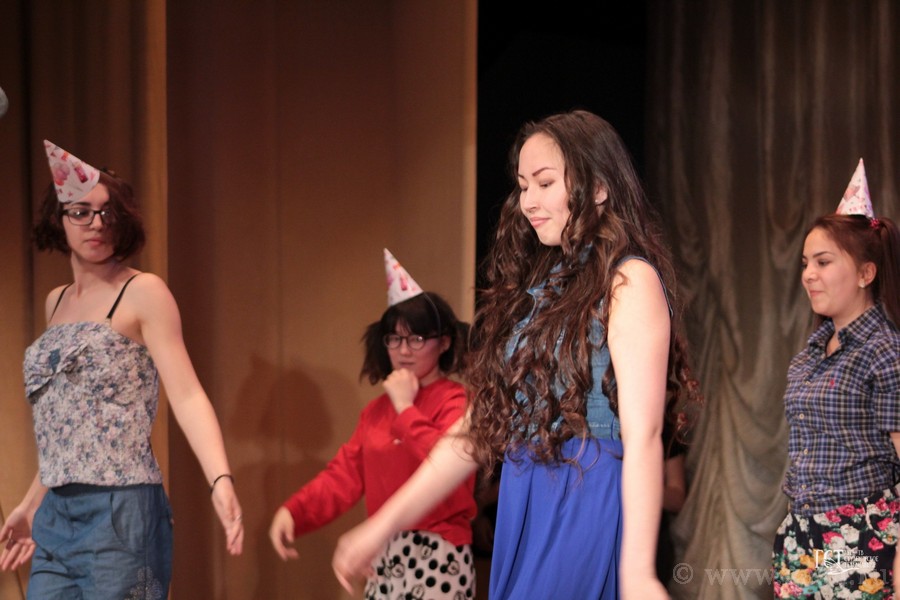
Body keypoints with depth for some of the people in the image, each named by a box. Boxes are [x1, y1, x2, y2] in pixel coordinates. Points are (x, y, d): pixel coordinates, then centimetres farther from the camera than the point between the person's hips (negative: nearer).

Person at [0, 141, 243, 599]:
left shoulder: (143, 293, -4)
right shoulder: (56, 303, 16)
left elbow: (186, 395, -14)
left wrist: (221, 481, -27)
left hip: (120, 512, -6)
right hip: (56, 518, 6)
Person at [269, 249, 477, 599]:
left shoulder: (457, 403, -9)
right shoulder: (376, 410, 14)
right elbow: (344, 474, 7)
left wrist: (406, 409, -16)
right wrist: (293, 512, -8)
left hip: (437, 558, -7)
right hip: (385, 556, 7)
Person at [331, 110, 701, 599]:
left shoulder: (628, 282, -7)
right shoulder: (535, 284, 14)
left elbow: (642, 434, -15)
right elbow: (481, 424, 15)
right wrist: (383, 525, 12)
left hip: (589, 505, -7)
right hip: (521, 508, 7)